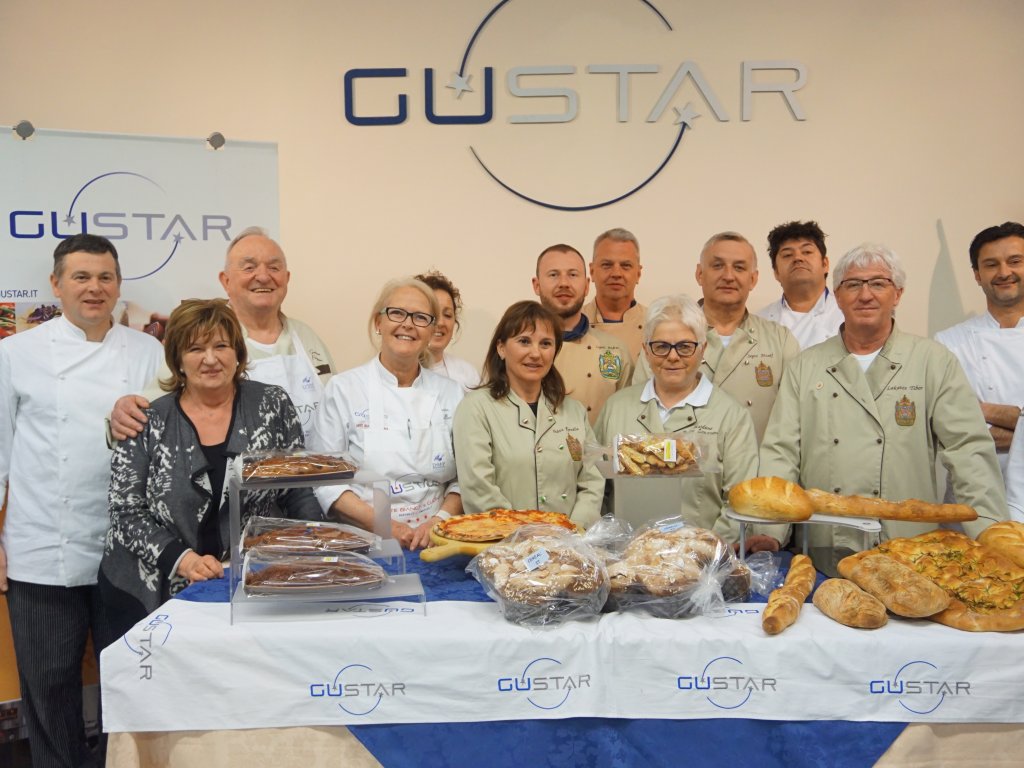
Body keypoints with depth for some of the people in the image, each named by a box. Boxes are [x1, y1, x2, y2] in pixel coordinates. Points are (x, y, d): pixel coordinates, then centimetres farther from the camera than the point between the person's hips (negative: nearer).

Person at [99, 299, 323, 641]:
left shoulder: (273, 405, 1)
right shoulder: (148, 423, -1)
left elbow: (299, 493, 4)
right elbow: (126, 512, -4)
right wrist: (183, 560, -17)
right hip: (155, 592, 0)